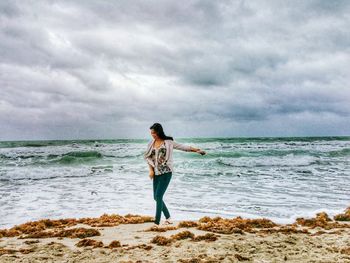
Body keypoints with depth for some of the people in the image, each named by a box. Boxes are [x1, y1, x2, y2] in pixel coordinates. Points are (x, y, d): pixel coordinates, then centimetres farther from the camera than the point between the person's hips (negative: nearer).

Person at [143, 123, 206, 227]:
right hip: (156, 173, 5)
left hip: (166, 173, -5)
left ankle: (157, 222, -7)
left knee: (158, 196, -13)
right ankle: (168, 217, 26)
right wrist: (151, 170, 3)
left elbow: (182, 147, 2)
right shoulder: (151, 143, 7)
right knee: (156, 197, 7)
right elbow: (147, 157, 13)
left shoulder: (168, 142, -4)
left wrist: (196, 150, 1)